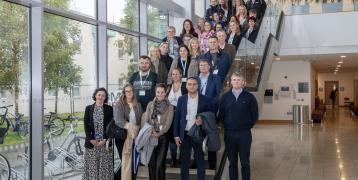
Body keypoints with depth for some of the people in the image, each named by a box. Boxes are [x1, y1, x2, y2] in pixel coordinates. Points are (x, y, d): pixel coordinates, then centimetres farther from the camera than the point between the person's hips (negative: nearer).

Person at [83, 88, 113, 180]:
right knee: (91, 165, 2)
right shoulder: (88, 108, 7)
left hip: (105, 142, -1)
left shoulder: (109, 109, 4)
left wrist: (105, 139, -11)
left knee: (105, 166, -1)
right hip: (91, 142, 1)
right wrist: (91, 139, -8)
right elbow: (86, 125, 3)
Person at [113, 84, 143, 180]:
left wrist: (137, 129, -4)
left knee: (134, 161, 4)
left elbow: (141, 121, 12)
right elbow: (118, 120, -17)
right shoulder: (118, 105, -2)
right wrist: (129, 126, -32)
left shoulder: (138, 105, 10)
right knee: (125, 161, 0)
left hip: (135, 137, 4)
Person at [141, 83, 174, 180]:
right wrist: (150, 131, -14)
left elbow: (168, 124, -8)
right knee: (151, 163, 7)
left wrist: (158, 134, -21)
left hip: (163, 138, -2)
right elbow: (145, 120, 2)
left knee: (160, 164, -7)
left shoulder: (170, 107, -2)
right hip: (151, 137, 2)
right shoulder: (150, 105, 5)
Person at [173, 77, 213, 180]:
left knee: (200, 161, 8)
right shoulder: (181, 99, 2)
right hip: (185, 134, 1)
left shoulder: (205, 100, -2)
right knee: (184, 161, 10)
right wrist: (176, 135, 0)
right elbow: (177, 118, 4)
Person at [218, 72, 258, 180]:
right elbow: (221, 115, 6)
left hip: (244, 134, -1)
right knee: (232, 163, 10)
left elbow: (255, 115, 3)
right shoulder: (225, 97, 3)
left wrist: (248, 126, 2)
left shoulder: (249, 97, -2)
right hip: (229, 134, 1)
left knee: (245, 162, 6)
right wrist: (227, 126, 3)